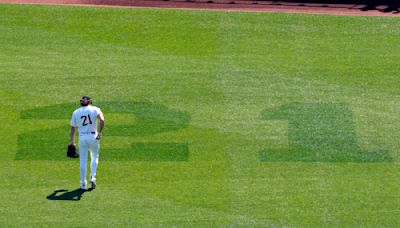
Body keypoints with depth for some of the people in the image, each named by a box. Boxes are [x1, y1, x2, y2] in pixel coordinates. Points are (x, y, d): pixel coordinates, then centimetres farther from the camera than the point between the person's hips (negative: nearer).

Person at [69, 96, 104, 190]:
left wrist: (72, 141, 18)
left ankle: (83, 183, 8)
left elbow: (73, 128, 9)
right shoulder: (95, 110, 1)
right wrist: (99, 132, -15)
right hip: (93, 137, -1)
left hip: (82, 138, 1)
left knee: (83, 161, 9)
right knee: (94, 157, 19)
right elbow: (102, 120, -18)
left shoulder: (76, 112, 8)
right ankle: (92, 177, 2)